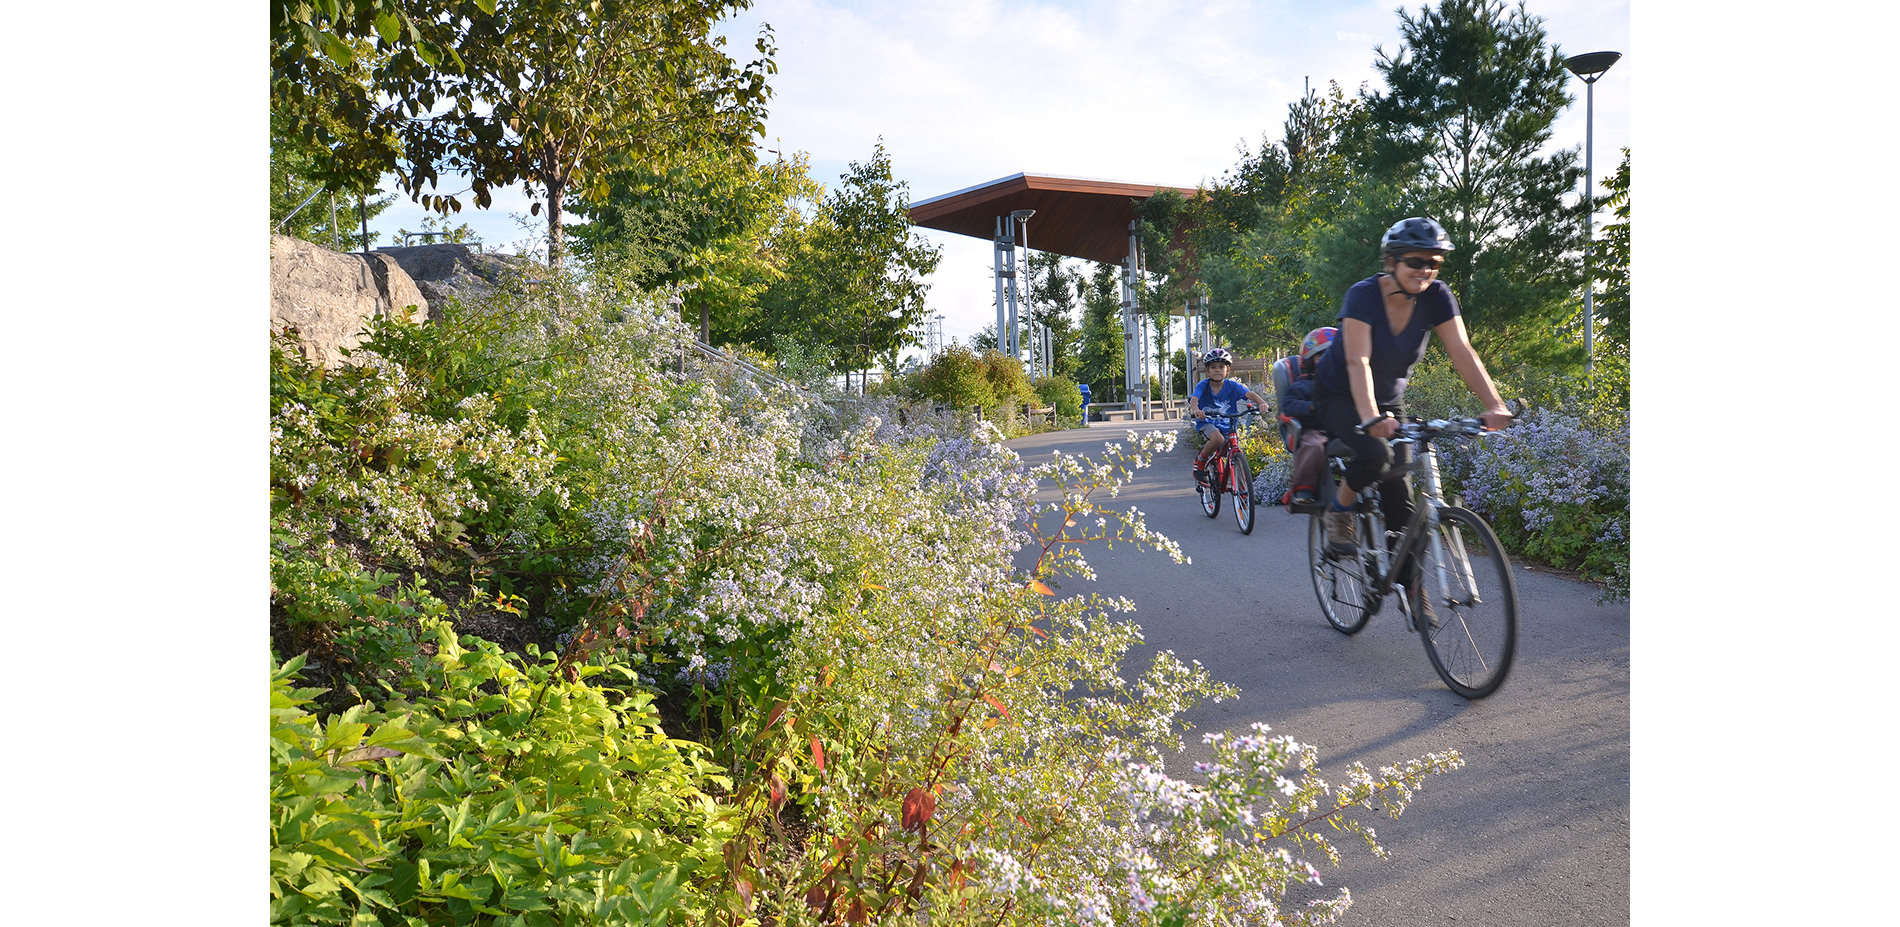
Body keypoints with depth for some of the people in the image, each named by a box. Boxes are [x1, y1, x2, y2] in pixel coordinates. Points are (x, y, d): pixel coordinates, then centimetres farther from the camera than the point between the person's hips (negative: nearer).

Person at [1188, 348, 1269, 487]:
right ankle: (1200, 461, -8)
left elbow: (1250, 394, -18)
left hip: (1226, 424, 3)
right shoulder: (1202, 386, -11)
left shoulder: (1232, 386, -6)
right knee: (1218, 439, -36)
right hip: (1207, 422, -3)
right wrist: (1195, 409, -53)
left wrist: (1262, 403, -40)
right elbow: (1194, 399, -29)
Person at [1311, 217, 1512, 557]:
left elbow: (1462, 352, -22)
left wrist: (1494, 405, -35)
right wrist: (1370, 416, -52)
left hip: (1389, 399, 4)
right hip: (1339, 396, -4)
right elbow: (1358, 361, -36)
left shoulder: (1437, 296, -14)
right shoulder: (1363, 295, -26)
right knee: (1375, 453, -33)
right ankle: (1338, 514, -5)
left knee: (1401, 498, -5)